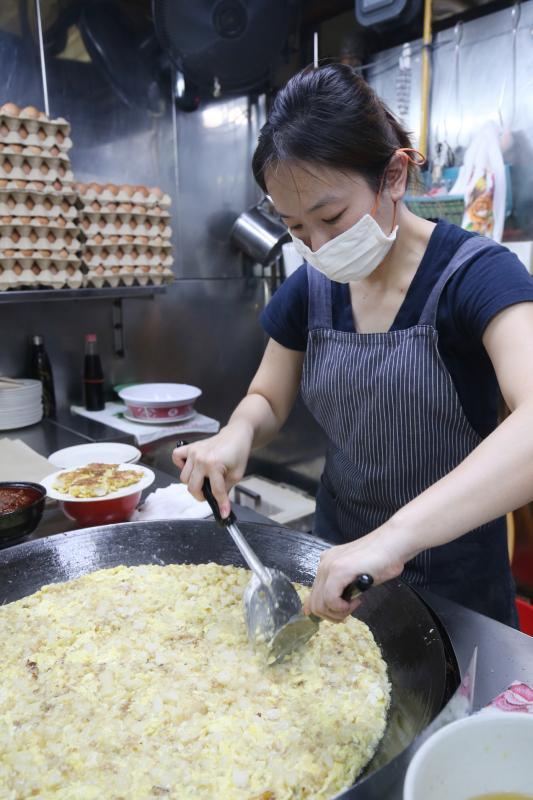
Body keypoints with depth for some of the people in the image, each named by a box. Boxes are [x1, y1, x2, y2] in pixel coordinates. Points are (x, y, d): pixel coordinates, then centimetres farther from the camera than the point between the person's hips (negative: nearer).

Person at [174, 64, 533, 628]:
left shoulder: (476, 274, -20)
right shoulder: (310, 289, -5)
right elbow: (268, 400, 5)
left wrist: (395, 536, -48)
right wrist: (237, 433, -18)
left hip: (454, 584, -4)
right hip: (338, 561, 5)